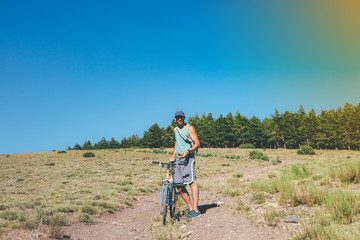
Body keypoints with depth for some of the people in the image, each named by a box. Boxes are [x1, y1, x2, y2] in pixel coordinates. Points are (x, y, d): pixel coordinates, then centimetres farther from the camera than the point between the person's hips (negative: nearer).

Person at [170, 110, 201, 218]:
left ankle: (196, 210, -21)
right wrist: (174, 155, 23)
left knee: (192, 182, -19)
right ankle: (190, 207, 13)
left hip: (188, 158, -6)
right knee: (179, 187, 2)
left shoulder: (190, 128, 1)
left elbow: (197, 143, -6)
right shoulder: (175, 130, 20)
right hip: (178, 160, 7)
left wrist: (188, 151, -22)